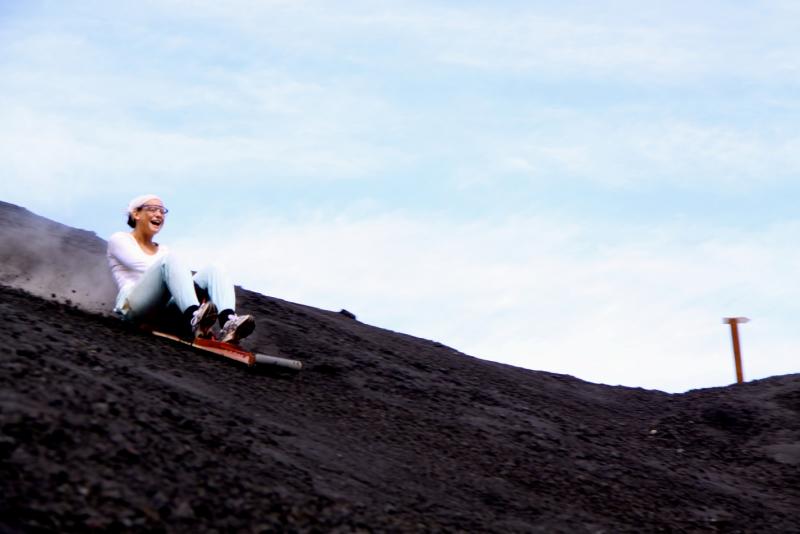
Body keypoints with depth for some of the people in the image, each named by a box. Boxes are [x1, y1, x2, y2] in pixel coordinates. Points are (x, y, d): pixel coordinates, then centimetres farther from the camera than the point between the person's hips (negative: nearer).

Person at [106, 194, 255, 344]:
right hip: (133, 307, -5)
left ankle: (228, 321, -47)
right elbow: (141, 266, -3)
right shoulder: (119, 240, 14)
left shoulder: (163, 251, 32)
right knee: (170, 259, -30)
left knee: (212, 270, -16)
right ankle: (193, 317, -57)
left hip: (167, 308, 6)